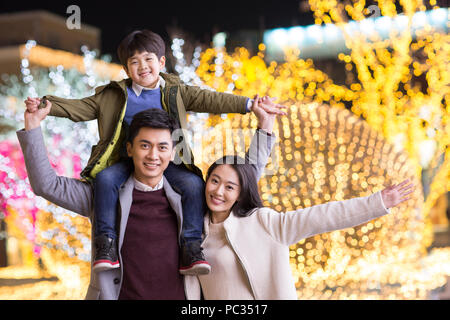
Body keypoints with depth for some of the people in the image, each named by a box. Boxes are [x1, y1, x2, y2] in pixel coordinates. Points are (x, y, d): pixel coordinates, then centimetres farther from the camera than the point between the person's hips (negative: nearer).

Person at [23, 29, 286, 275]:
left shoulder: (175, 92, 8)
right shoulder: (114, 96, 8)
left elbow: (210, 100, 5)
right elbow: (80, 108, 6)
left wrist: (250, 105, -3)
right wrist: (44, 105, -7)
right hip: (127, 161, 0)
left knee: (194, 184, -25)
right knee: (105, 178, -29)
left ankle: (191, 249, -17)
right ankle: (107, 244, -21)